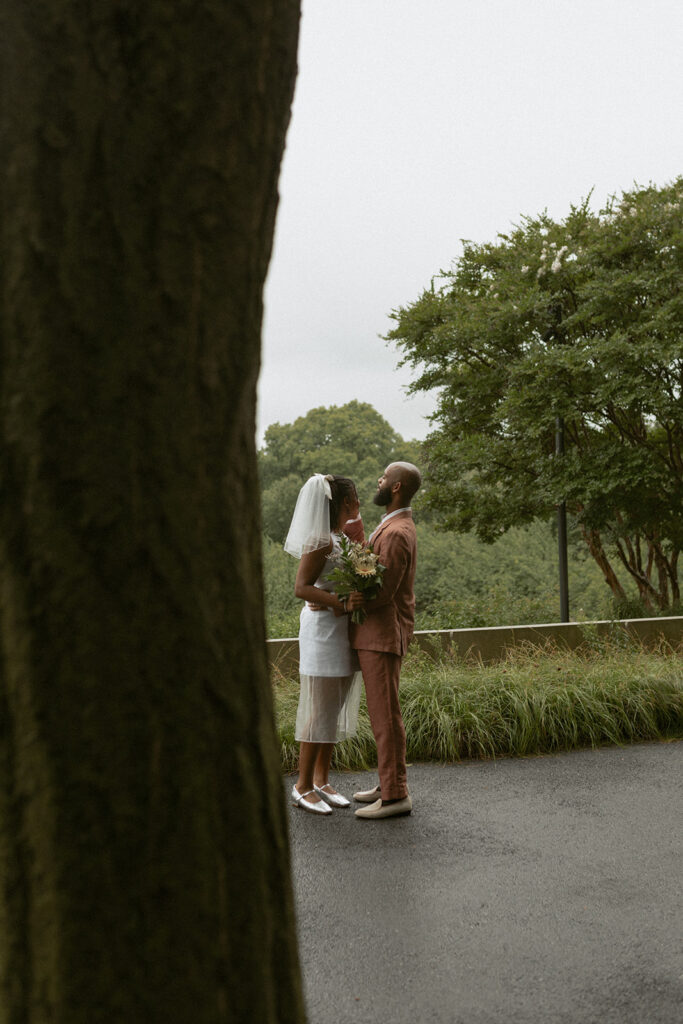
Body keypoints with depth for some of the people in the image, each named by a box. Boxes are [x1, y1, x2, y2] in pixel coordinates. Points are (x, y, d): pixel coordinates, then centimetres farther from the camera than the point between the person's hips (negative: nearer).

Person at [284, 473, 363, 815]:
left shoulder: (339, 537, 11)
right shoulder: (322, 540, -16)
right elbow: (302, 587, -21)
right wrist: (338, 602, -29)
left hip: (340, 628, 9)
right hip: (322, 628, -9)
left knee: (336, 708, 13)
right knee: (320, 709, -4)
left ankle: (321, 781, 23)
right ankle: (302, 787, 8)